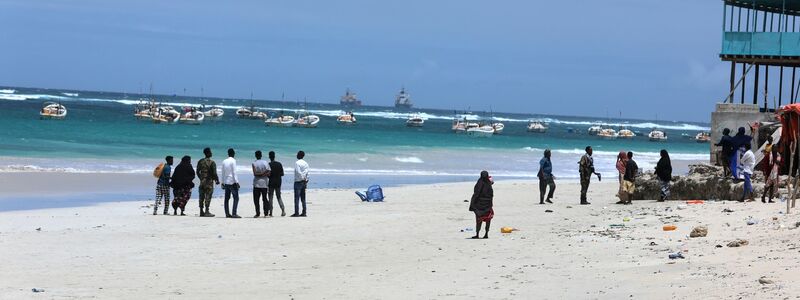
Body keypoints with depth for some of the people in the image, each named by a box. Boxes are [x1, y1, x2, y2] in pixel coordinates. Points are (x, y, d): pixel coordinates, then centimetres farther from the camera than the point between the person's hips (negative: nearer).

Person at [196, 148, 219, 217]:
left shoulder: (200, 161, 6)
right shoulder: (212, 162, -11)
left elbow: (198, 172, 12)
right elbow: (214, 173, -13)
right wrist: (217, 180, 1)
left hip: (202, 181, 6)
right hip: (209, 181, -5)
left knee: (201, 197, 9)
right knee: (208, 197, -3)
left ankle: (201, 212, 13)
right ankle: (207, 211, -4)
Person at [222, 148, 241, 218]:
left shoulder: (224, 161, 11)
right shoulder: (233, 161, -8)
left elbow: (223, 173, 15)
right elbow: (234, 172, -13)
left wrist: (223, 182, 20)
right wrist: (237, 182, -12)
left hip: (226, 182, 7)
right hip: (232, 182, -7)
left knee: (226, 198, 8)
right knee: (236, 198, -6)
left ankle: (227, 213, 8)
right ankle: (234, 213, -14)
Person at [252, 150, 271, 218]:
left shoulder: (254, 163, -5)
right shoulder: (265, 162, 4)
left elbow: (255, 174, -15)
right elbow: (268, 172, -2)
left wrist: (260, 174, -5)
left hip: (257, 184, -3)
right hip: (264, 183, 3)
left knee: (256, 199, 1)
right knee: (264, 198, 10)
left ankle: (258, 213, -4)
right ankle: (266, 212, 4)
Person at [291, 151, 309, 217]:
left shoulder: (297, 163, -10)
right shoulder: (306, 163, 10)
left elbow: (299, 172, -19)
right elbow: (307, 173, 8)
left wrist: (303, 178, -8)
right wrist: (306, 181, 9)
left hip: (298, 182, -7)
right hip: (304, 182, 7)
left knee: (297, 198, -6)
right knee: (303, 198, 9)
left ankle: (296, 213, -9)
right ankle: (304, 213, 8)